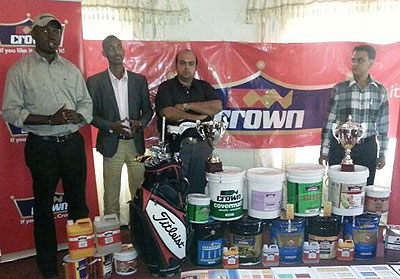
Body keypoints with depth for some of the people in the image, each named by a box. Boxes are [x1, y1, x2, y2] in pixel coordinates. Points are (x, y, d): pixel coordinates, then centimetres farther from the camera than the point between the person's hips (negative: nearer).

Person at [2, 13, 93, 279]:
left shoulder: (71, 69, 10)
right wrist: (50, 120, -19)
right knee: (44, 205, 9)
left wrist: (77, 116, -12)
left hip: (73, 142, 3)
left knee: (79, 201, 11)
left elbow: (86, 102, 11)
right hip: (42, 145, -3)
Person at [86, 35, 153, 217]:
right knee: (111, 194, 5)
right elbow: (91, 114, 0)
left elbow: (148, 110, 11)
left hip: (136, 142, 2)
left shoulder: (139, 80, 8)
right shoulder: (95, 82, 1)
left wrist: (139, 123, -10)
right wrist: (111, 126, -16)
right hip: (112, 144, -2)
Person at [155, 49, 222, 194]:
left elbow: (217, 106, -3)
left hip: (202, 145, 3)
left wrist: (186, 105, -6)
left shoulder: (204, 87, 15)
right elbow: (167, 113, -11)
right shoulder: (166, 87, 6)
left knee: (198, 190, 6)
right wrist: (197, 117, -9)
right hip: (176, 145, -2)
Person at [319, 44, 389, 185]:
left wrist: (382, 154, 9)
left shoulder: (381, 90, 5)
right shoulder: (339, 89, -2)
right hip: (340, 147, -1)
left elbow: (383, 124, 9)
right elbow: (329, 121, -1)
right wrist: (324, 151, -2)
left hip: (368, 149, 2)